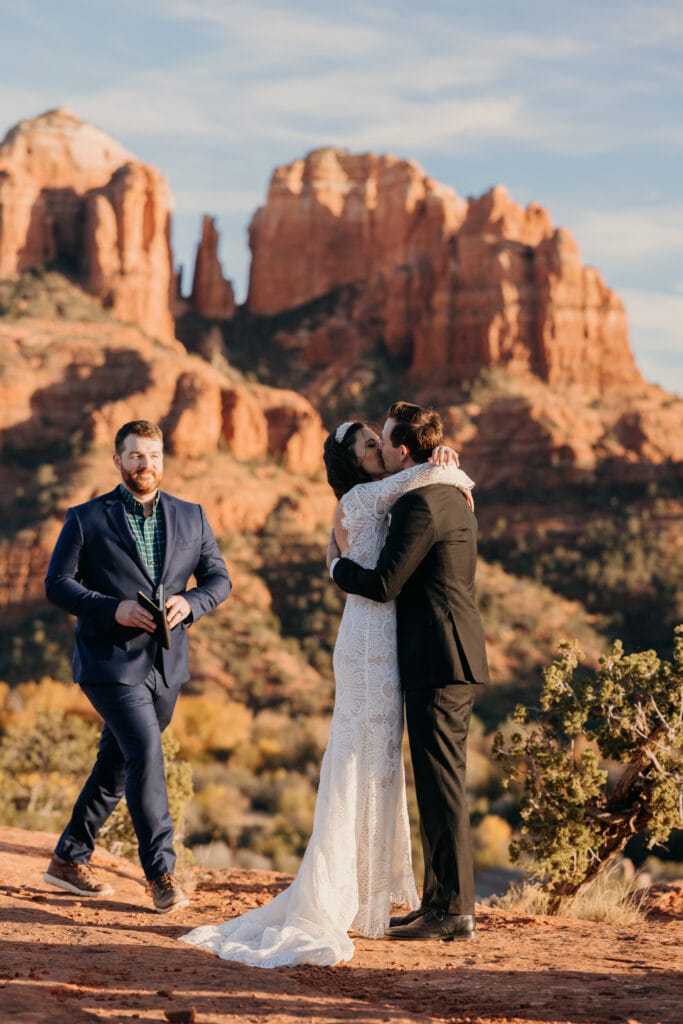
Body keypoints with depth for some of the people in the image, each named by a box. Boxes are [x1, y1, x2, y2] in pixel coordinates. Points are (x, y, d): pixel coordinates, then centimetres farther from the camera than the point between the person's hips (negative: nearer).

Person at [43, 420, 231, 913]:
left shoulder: (191, 517, 10)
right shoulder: (86, 519, 0)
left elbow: (219, 578, 10)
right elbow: (57, 584, -3)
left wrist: (190, 603, -11)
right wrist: (113, 608, -18)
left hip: (166, 664, 5)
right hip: (110, 662, -5)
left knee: (118, 762, 12)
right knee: (145, 752, -17)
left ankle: (71, 858, 26)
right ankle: (162, 871, -8)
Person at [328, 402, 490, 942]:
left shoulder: (418, 503, -14)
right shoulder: (454, 499, 17)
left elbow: (384, 584, -18)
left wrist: (338, 564, 0)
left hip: (438, 662, -10)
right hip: (457, 658, 10)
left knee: (441, 783, -7)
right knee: (441, 783, 13)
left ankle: (454, 912, -3)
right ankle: (441, 902, 19)